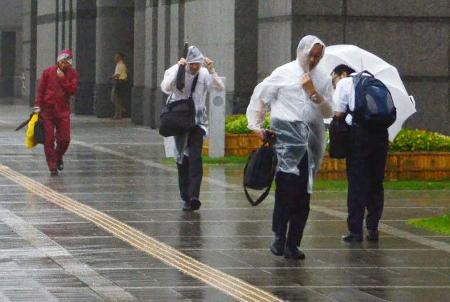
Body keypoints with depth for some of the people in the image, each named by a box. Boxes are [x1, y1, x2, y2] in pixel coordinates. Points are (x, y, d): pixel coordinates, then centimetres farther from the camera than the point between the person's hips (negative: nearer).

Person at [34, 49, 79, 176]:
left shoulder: (72, 73, 3)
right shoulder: (48, 72, 0)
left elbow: (73, 90, -9)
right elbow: (40, 89, 1)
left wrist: (63, 79, -15)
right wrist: (38, 106, -6)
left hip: (63, 110, 1)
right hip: (47, 110, -1)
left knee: (65, 139, -1)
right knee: (49, 139, -2)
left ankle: (58, 157, 28)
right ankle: (52, 166, 6)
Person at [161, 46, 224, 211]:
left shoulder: (204, 74, -3)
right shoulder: (176, 73, -6)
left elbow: (220, 88, -15)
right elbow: (165, 87, -24)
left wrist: (211, 71, -27)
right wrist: (178, 68, -29)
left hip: (198, 121, 0)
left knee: (195, 157, -16)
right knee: (182, 158, 5)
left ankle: (194, 196, -23)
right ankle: (186, 197, 14)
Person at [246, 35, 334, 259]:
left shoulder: (323, 79, 12)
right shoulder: (283, 73, 3)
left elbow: (328, 112, 9)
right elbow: (260, 96, 9)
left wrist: (314, 94, -7)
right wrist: (255, 125, 6)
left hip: (311, 139, 4)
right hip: (286, 136, -3)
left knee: (303, 194, 3)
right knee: (286, 186, -13)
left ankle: (293, 243, 8)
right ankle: (279, 237, -5)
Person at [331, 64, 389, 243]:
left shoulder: (344, 84, 7)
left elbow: (339, 114, -2)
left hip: (359, 133, -5)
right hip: (381, 132, 5)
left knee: (357, 183, -1)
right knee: (376, 182, 11)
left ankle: (355, 231, -2)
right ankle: (373, 229, 12)